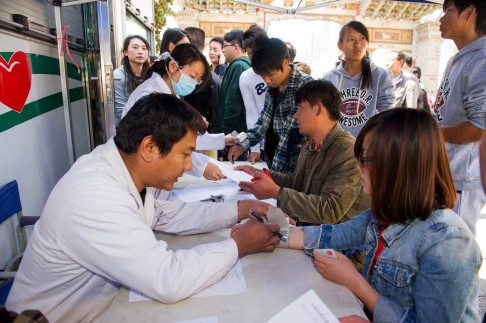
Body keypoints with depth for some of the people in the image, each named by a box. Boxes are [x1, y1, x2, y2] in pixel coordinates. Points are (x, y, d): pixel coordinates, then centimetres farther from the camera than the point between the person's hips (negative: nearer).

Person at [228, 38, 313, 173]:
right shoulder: (272, 87, 4)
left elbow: (292, 136, -21)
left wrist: (273, 171, -21)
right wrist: (243, 145, 1)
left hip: (293, 169, -6)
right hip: (272, 164, 7)